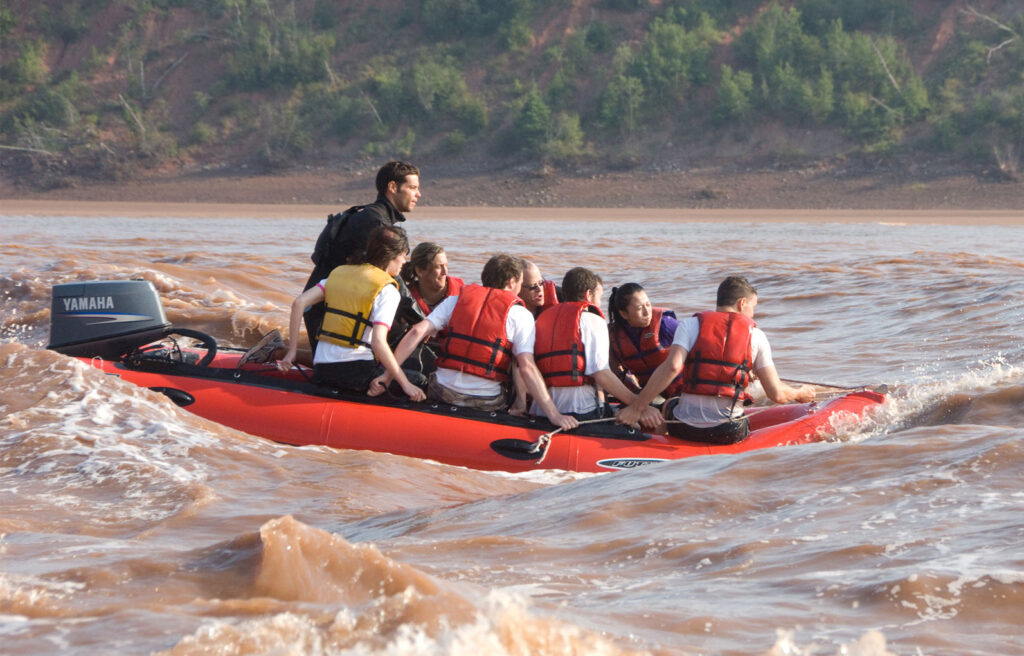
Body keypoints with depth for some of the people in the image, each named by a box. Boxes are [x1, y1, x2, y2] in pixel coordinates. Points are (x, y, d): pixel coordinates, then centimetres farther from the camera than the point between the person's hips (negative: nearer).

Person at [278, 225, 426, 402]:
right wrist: (405, 385, -15)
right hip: (355, 372, -7)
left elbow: (298, 303, 4)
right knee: (420, 382, -1)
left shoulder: (339, 273, 13)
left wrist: (292, 350, 8)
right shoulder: (387, 290, -7)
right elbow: (378, 342, -19)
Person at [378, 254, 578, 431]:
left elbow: (417, 332, 0)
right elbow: (527, 367, -11)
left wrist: (388, 376, 1)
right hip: (488, 402, -4)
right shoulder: (520, 315, 0)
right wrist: (554, 414, -15)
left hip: (441, 395, 4)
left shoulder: (456, 300, 10)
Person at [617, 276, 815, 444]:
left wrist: (636, 407, -12)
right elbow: (777, 394, 2)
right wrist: (799, 393, 25)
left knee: (669, 405, 33)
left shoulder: (690, 324, 3)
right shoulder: (755, 334, 5)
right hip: (730, 433, 1)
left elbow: (672, 367, -14)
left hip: (684, 429, -1)